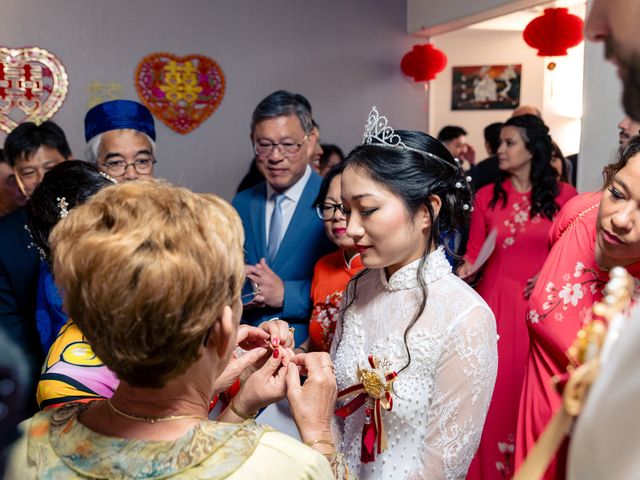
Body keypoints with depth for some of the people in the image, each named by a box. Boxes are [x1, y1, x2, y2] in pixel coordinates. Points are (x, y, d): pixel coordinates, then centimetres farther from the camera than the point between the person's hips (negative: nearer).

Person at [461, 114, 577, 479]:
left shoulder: (562, 195, -1)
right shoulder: (487, 196, 3)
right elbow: (474, 253, 2)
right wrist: (465, 269, -18)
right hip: (496, 299, 1)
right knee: (495, 390, 5)